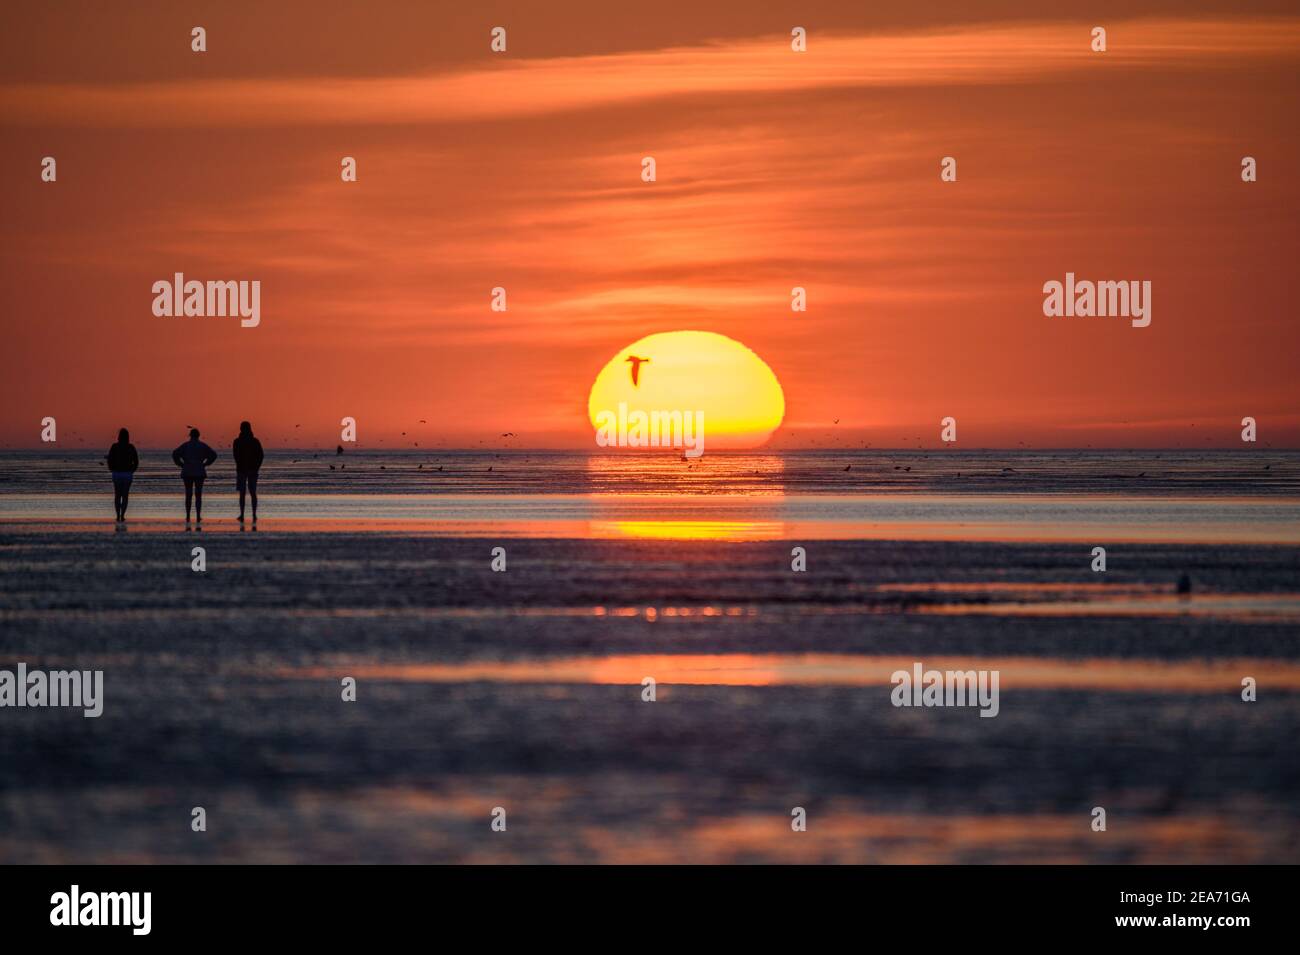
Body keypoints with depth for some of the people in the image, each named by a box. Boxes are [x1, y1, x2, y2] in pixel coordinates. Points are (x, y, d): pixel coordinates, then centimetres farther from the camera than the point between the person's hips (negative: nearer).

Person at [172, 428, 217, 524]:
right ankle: (198, 517, -4)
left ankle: (188, 517, 6)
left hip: (187, 472, 0)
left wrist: (181, 465, -1)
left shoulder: (185, 445, 0)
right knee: (198, 495, 3)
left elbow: (175, 454, -11)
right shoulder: (202, 445, 1)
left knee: (188, 495, 8)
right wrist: (205, 464, 3)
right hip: (199, 472, 0)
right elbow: (213, 455, -4)